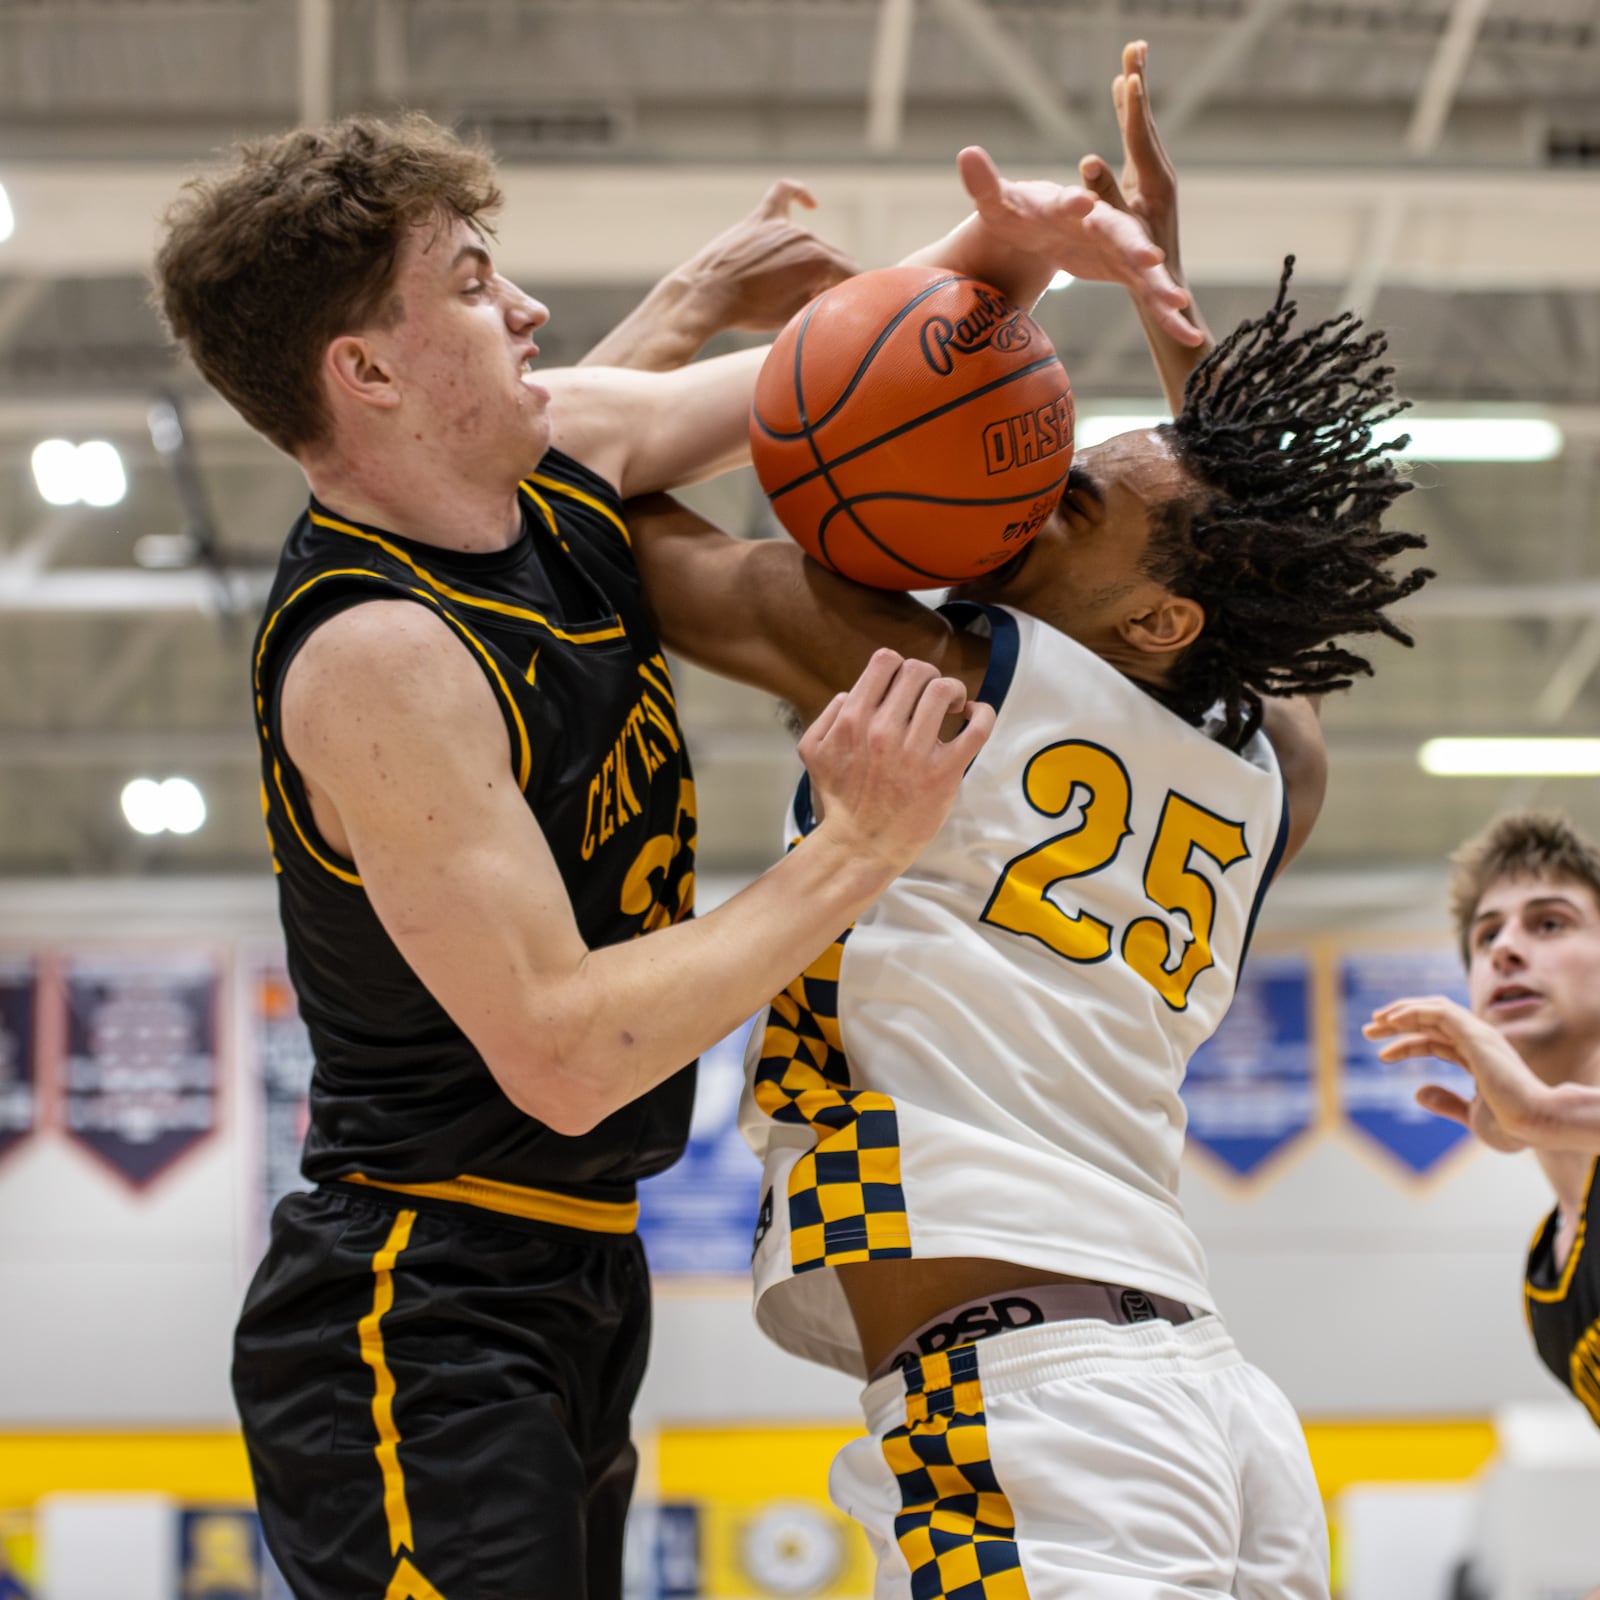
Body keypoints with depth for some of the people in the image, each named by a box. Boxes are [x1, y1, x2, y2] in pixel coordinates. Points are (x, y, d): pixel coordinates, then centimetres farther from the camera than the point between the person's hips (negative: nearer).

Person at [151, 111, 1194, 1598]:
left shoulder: (565, 452, 2)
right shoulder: (374, 655, -24)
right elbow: (562, 1058, -27)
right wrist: (860, 845, -24)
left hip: (569, 1289, 9)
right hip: (418, 1331, -9)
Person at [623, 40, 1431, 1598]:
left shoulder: (939, 676, -1)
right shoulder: (1270, 786, 15)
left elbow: (634, 530, 11)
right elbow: (1273, 578, 38)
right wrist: (1160, 283, 41)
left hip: (1025, 1398, -8)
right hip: (1220, 1405, 8)